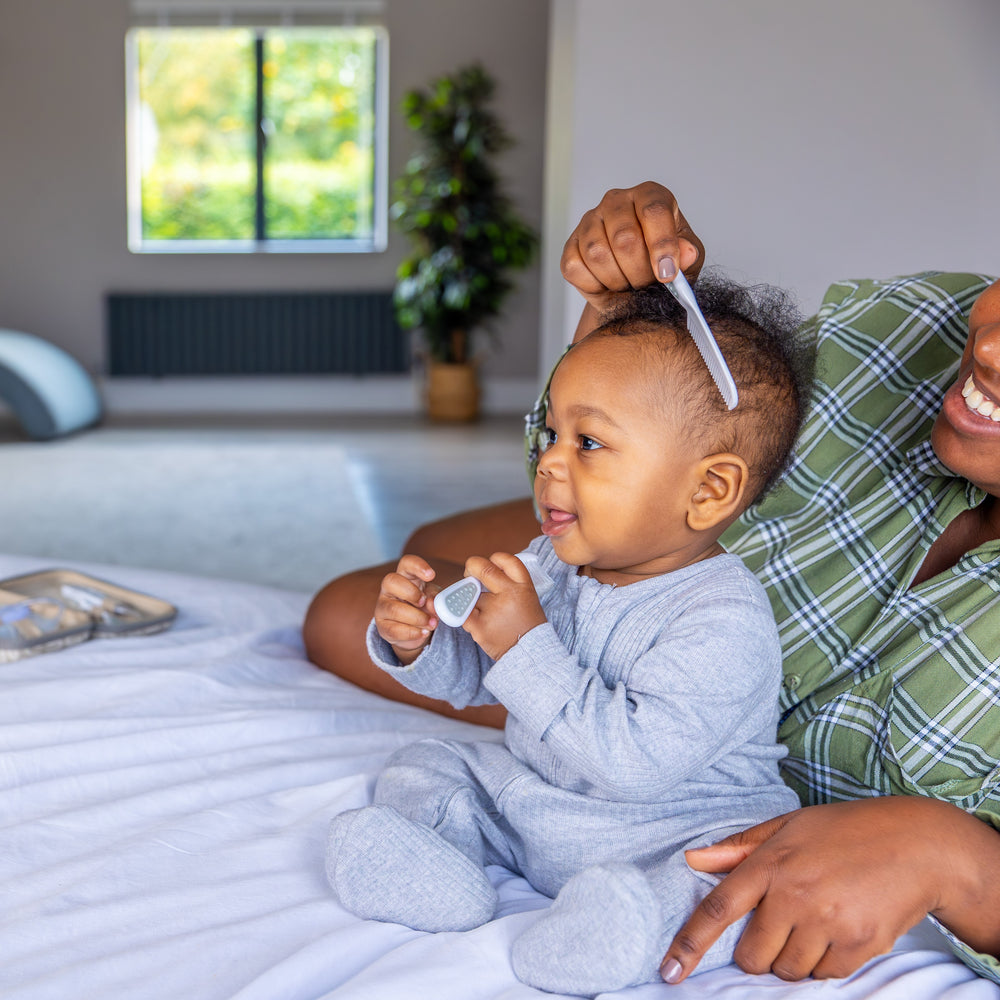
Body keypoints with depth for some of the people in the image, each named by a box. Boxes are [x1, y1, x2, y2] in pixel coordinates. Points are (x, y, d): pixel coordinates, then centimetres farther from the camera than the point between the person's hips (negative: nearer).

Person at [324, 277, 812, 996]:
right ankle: (426, 851, -17)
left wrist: (525, 646, -32)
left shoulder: (725, 622, -26)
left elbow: (631, 762, -33)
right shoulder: (552, 565, -1)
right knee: (427, 765, 7)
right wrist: (418, 643, -14)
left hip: (672, 829, -7)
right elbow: (471, 677, 10)